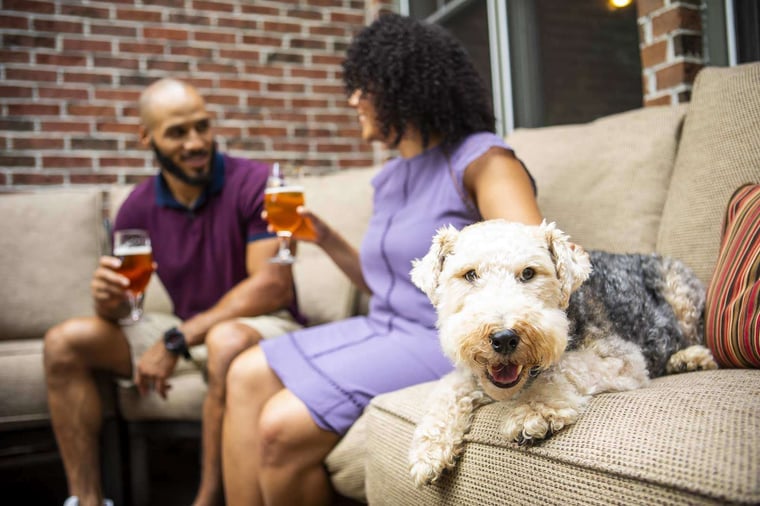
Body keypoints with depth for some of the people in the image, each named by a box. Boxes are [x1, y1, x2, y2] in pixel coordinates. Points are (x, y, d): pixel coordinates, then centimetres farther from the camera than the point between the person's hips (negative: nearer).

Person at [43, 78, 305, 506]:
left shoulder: (254, 183, -13)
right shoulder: (139, 206, 2)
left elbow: (272, 286, -21)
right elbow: (116, 307, 7)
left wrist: (176, 340, -23)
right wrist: (109, 299, -20)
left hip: (265, 324, -5)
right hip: (188, 331, 6)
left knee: (227, 341, -40)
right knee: (65, 342, -4)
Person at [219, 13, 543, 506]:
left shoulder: (482, 159, -11)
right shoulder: (390, 177, 14)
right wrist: (326, 238, 11)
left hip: (443, 342, -9)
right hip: (386, 329, 9)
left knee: (284, 426, -21)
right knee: (246, 376, 0)